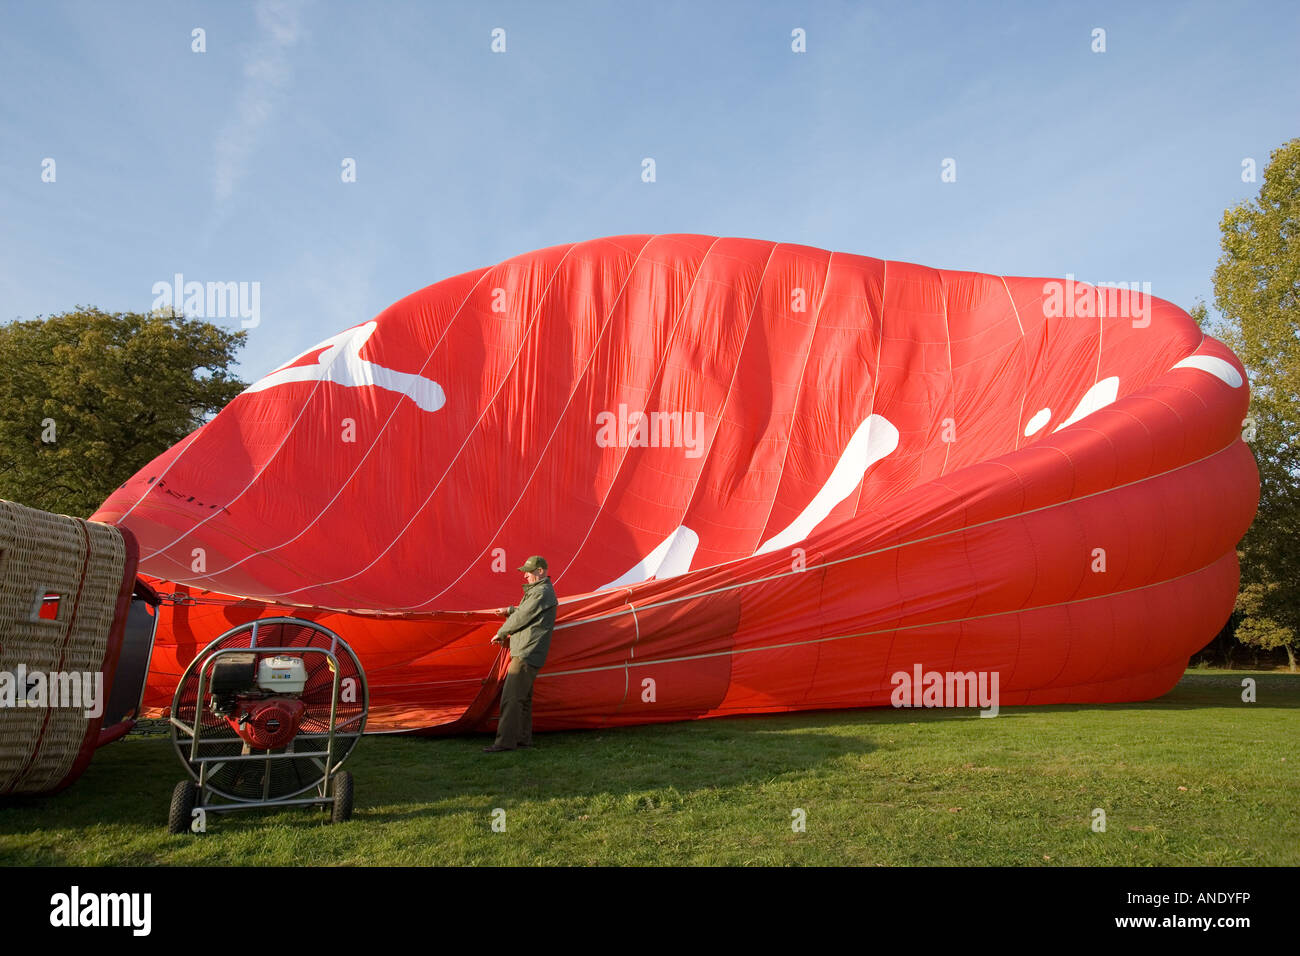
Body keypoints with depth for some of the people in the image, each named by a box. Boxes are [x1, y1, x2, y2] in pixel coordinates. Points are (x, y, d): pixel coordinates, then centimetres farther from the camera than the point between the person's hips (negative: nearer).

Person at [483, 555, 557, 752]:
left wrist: (500, 634, -1)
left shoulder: (542, 592, -15)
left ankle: (505, 741, -11)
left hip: (527, 654, -11)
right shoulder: (537, 590, 20)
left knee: (510, 697, -12)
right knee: (522, 697, 15)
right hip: (526, 653, 11)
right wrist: (509, 610, 24)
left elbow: (522, 617, -13)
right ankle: (523, 738, 22)